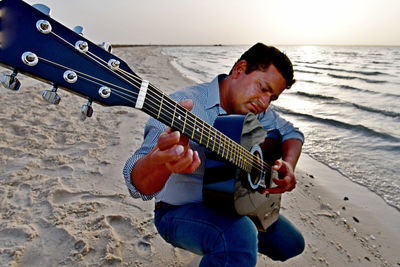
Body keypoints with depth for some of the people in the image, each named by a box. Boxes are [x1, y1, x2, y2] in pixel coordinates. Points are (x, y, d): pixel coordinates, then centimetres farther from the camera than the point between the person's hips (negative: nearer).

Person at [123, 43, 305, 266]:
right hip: (180, 210, -7)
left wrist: (288, 165, -11)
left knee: (292, 244, 18)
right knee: (239, 236, -37)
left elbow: (292, 133, 11)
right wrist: (160, 161, -61)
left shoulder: (255, 109, -2)